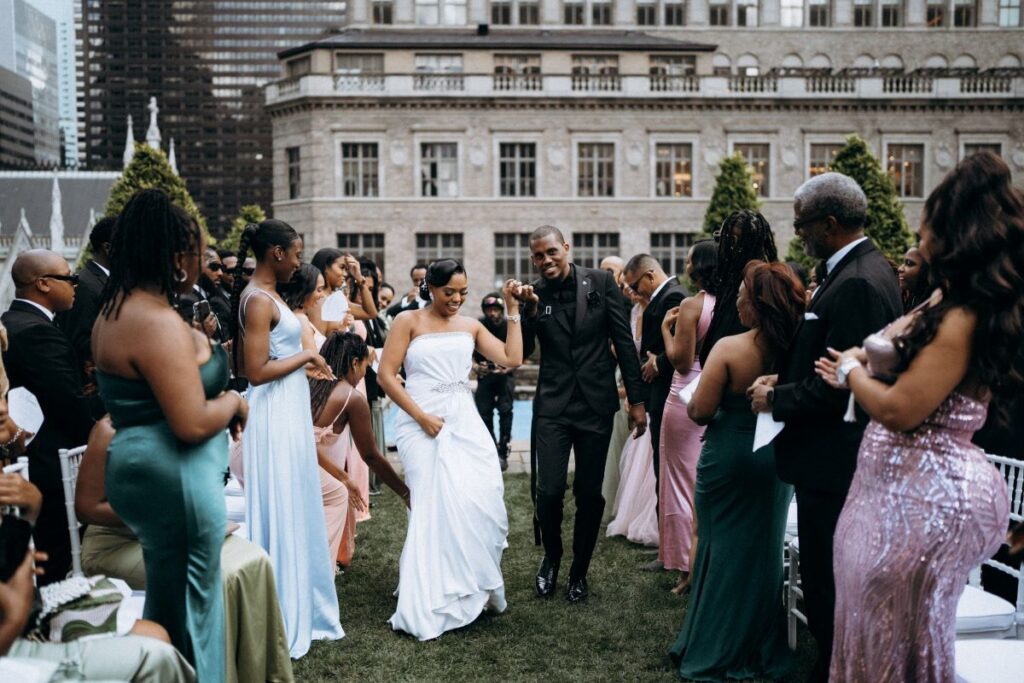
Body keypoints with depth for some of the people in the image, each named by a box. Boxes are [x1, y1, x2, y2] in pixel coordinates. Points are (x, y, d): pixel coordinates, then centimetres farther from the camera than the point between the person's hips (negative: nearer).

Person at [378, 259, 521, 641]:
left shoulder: (470, 326, 13)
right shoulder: (409, 321, 2)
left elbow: (512, 359, 4)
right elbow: (386, 375, -4)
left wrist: (513, 309, 4)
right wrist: (422, 417, -10)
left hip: (465, 422, 4)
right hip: (423, 425, -4)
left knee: (483, 503, -7)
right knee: (438, 508, -7)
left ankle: (476, 590, 16)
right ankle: (431, 606, 6)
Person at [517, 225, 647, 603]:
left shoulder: (601, 282, -2)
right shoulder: (535, 294, 0)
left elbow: (624, 341, 0)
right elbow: (522, 352, -4)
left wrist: (637, 399, -2)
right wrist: (530, 312, -19)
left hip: (596, 405, 0)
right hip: (553, 406, 0)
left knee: (589, 494, 8)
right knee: (549, 491, -6)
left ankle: (579, 571, 27)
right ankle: (551, 557, 24)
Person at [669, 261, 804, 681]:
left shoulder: (729, 348, -21)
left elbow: (700, 411, -18)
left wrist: (692, 403, 2)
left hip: (731, 458, -4)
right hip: (779, 458, 4)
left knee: (725, 550, 11)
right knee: (764, 549, 18)